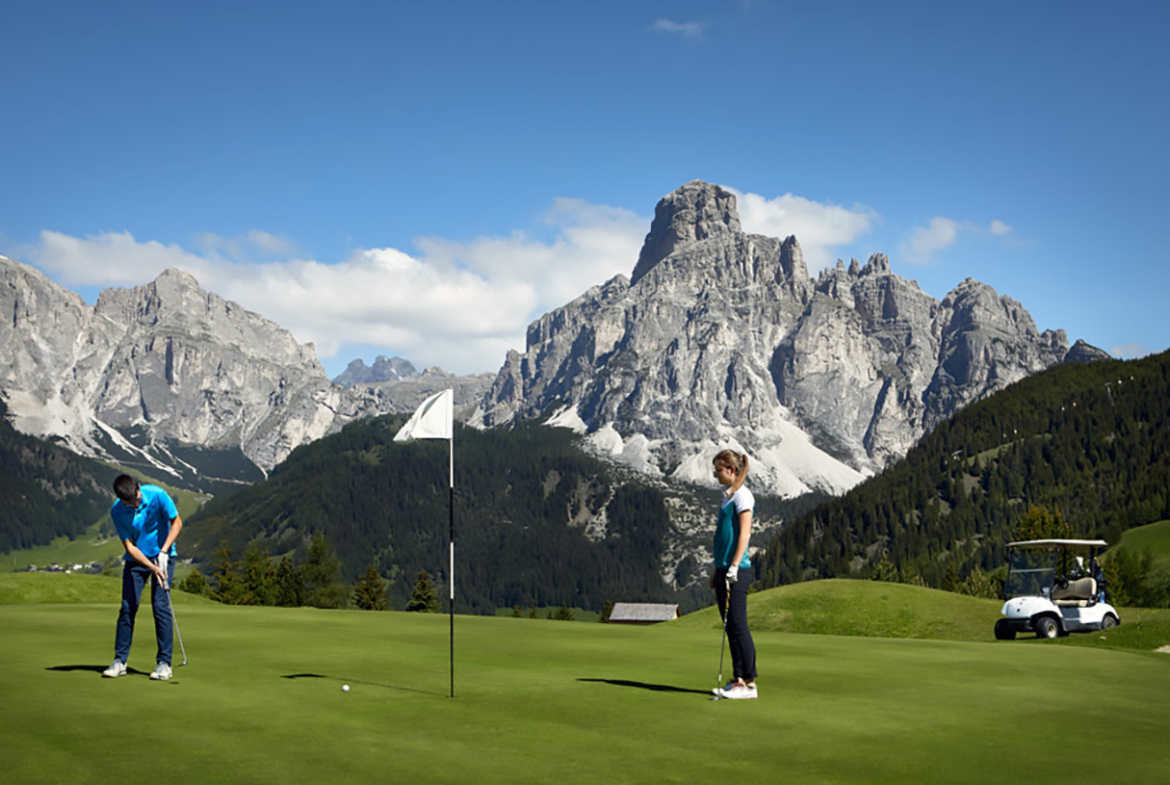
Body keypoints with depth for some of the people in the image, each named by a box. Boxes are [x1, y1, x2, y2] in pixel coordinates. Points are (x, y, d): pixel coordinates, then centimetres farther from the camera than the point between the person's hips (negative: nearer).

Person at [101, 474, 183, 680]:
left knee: (160, 605, -10)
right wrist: (151, 567, -26)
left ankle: (164, 663, -7)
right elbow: (129, 546, -14)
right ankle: (120, 661, 7)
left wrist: (163, 552, -20)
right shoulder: (117, 512, -15)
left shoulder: (157, 495, -20)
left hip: (162, 555, -2)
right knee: (128, 607, -3)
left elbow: (177, 522, -10)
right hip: (136, 558, 2)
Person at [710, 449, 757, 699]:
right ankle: (738, 680, 14)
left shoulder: (742, 495, -9)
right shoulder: (727, 495, 19)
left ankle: (749, 683, -4)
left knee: (738, 626, -8)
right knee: (730, 627, 9)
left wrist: (734, 566, -21)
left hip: (737, 570, -9)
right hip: (724, 568, 9)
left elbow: (744, 533, -16)